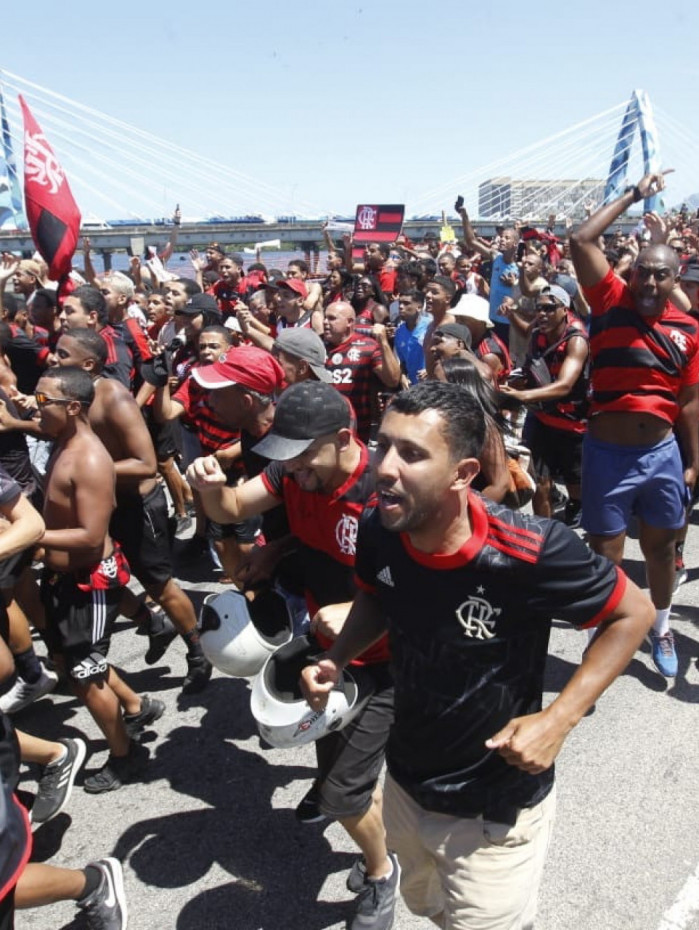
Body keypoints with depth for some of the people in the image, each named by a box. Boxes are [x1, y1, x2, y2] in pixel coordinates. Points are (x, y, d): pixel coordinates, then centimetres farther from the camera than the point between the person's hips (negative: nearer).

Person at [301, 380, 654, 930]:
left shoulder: (530, 551, -32)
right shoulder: (378, 531, -17)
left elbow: (634, 613, -16)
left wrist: (558, 720, -22)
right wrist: (335, 662, -11)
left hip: (495, 811, -5)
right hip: (406, 783, 6)